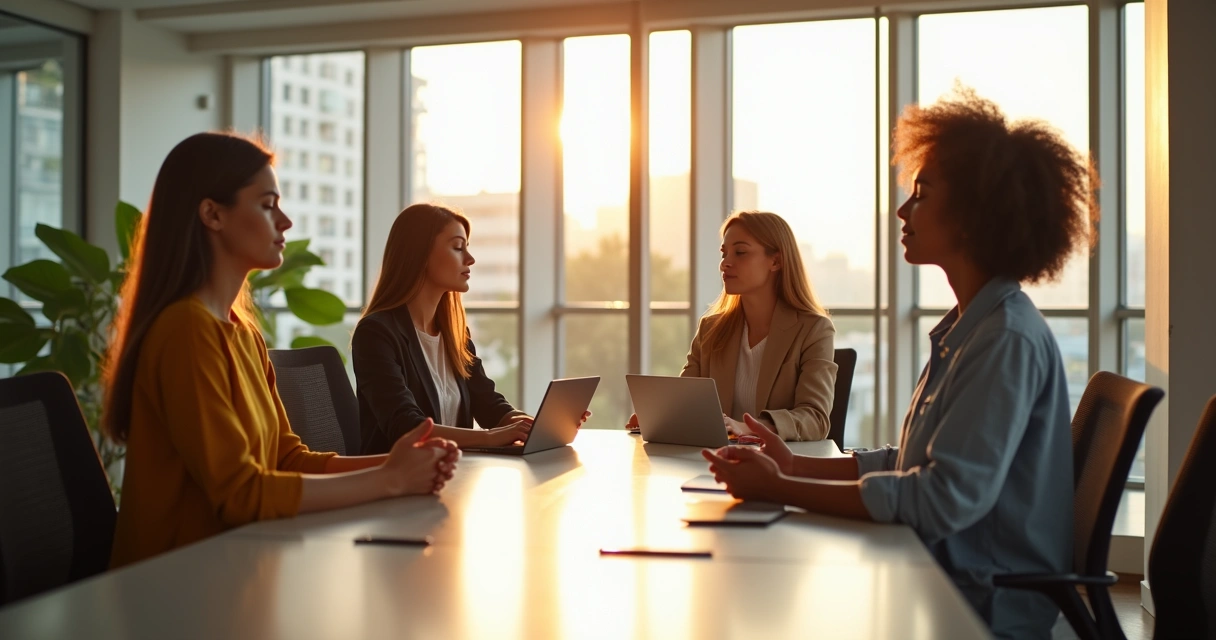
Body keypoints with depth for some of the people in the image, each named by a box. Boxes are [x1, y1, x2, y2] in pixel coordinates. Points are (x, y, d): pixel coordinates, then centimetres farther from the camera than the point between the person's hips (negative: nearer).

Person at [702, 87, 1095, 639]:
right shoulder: (968, 328, 11)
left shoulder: (1009, 340, -20)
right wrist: (795, 466, 2)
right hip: (941, 578, 8)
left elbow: (947, 498, -26)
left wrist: (779, 489, -23)